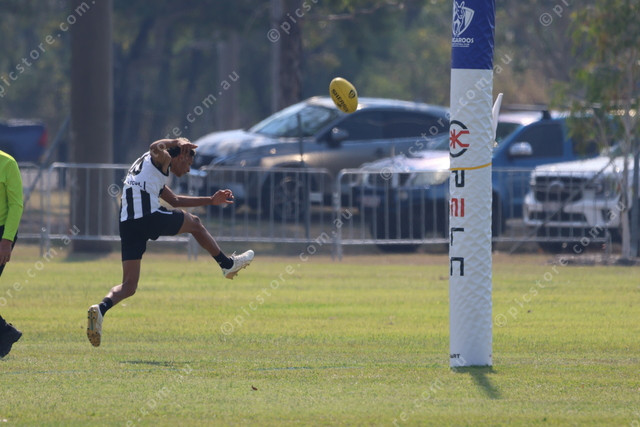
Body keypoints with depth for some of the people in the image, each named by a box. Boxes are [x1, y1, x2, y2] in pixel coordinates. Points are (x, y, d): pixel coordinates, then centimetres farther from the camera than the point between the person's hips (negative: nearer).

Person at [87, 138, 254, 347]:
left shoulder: (155, 173, 35)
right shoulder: (162, 159, 7)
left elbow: (175, 201, 44)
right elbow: (155, 147, -19)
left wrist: (211, 200, 46)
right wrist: (177, 142, -1)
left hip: (127, 224, 8)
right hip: (149, 216, -8)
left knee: (128, 286, 3)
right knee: (194, 223, 21)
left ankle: (101, 309, -23)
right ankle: (227, 263, 34)